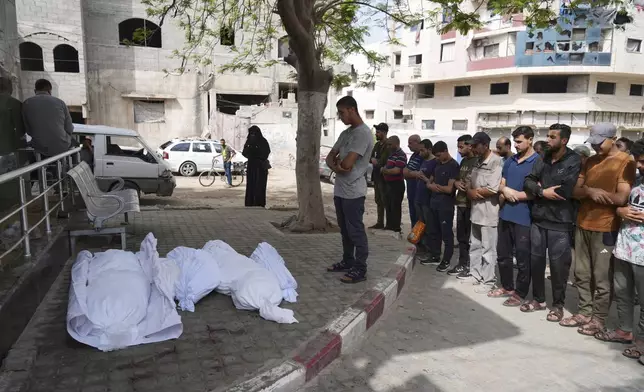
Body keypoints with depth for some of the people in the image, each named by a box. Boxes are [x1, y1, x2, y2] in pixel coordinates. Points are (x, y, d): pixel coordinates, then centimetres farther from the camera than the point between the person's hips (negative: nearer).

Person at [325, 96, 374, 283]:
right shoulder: (345, 133, 15)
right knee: (345, 230, 17)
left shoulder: (363, 133, -15)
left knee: (356, 231, -2)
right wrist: (335, 167, -8)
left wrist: (337, 161, 1)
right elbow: (330, 157, 15)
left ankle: (360, 269, 6)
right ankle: (348, 262, 29)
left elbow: (347, 163, -22)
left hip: (353, 191, -9)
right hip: (340, 189, 9)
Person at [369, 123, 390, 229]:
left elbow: (382, 161, -19)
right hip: (376, 176, 8)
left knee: (385, 201, -4)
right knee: (378, 201, 12)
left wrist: (375, 161, -4)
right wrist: (373, 159, -8)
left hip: (384, 177, -8)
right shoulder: (377, 144, 13)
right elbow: (370, 157, 11)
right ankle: (380, 223, 20)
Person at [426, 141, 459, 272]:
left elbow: (449, 189, -19)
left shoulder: (453, 166, -13)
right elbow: (429, 182, 15)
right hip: (434, 202, 8)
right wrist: (432, 186, -8)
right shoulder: (437, 164, 11)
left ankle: (447, 261, 8)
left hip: (446, 205, -8)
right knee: (435, 231, 16)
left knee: (447, 233, 1)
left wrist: (436, 186, -8)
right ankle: (435, 255, 28)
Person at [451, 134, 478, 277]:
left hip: (472, 204, -8)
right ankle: (462, 264, 24)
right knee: (461, 236, 14)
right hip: (461, 203, 8)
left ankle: (470, 267, 10)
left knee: (470, 237, 0)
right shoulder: (463, 161, 15)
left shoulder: (478, 161, -11)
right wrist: (456, 182, 3)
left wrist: (469, 187, -15)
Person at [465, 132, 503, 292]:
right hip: (476, 211, 9)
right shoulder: (477, 162, 12)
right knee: (475, 246, 17)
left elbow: (493, 189, -22)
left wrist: (474, 192, -7)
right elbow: (470, 185, 15)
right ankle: (476, 275, 30)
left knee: (488, 249, 2)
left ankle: (488, 281, 12)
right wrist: (470, 192, -7)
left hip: (489, 213, -9)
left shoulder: (496, 162, -15)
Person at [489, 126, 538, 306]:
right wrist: (505, 191, -9)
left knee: (523, 259, 5)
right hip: (505, 214, 7)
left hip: (524, 217, -7)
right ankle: (507, 287, 32)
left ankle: (520, 293, 18)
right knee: (502, 254, 16)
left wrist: (513, 194, -9)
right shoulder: (510, 160, 12)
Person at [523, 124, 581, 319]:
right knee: (536, 261, 11)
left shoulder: (574, 161, -8)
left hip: (559, 222, -5)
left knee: (558, 265, 3)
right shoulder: (543, 159, 10)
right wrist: (542, 191, -18)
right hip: (538, 219, 6)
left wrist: (537, 192, -7)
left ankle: (558, 304, 18)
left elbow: (564, 191, -19)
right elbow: (528, 182, 1)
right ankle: (538, 299, 27)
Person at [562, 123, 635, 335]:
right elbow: (576, 191, 7)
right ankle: (584, 312, 24)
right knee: (582, 274, 13)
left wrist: (592, 191, -6)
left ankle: (598, 319, 14)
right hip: (583, 225, 7)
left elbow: (621, 198, -17)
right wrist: (590, 191, -15)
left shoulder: (625, 162, -8)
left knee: (602, 278, 3)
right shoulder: (590, 161, 13)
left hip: (605, 228, -6)